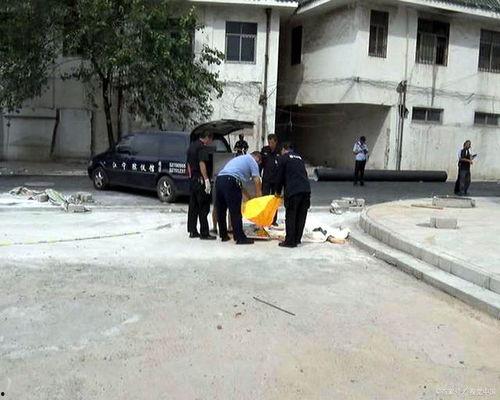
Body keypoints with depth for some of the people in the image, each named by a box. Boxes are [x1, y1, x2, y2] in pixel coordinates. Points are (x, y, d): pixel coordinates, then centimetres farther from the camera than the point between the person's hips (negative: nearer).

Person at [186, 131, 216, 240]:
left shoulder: (192, 146, 16)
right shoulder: (202, 147, -13)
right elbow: (202, 163, -22)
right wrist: (206, 179, -25)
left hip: (192, 179, 9)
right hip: (200, 180, -9)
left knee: (193, 207, 12)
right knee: (204, 208, -5)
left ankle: (192, 231, 16)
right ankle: (204, 233, -3)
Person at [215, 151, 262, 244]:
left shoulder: (241, 158, 34)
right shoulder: (252, 161, 10)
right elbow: (257, 181, 3)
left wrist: (248, 196, 34)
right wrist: (259, 197, 13)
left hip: (219, 179, 8)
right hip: (230, 181, -8)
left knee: (221, 211, 14)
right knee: (236, 212, -4)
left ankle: (223, 236, 24)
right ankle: (240, 238, -2)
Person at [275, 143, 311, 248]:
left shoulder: (283, 158, 6)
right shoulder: (299, 157, 24)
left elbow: (280, 176, 5)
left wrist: (278, 191, 18)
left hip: (293, 191, -6)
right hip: (306, 189, 6)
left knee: (290, 217, 0)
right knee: (301, 216, 11)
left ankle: (290, 241, 2)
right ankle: (297, 239, 18)